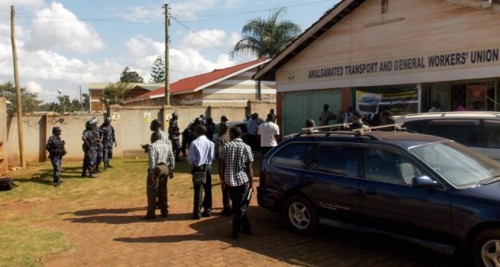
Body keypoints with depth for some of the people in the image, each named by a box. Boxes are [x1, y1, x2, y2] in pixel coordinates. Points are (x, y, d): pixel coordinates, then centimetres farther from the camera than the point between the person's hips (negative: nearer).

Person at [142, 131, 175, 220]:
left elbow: (152, 160, -17)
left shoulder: (152, 146, -7)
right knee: (163, 191, 14)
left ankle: (151, 213, -1)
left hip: (156, 169, -6)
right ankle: (164, 211, 19)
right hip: (165, 169, 6)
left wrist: (152, 172, -17)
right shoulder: (167, 146, 12)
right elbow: (172, 159, 7)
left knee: (152, 191, -1)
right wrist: (171, 171, 10)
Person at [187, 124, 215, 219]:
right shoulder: (211, 143, -2)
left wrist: (192, 163, 5)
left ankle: (197, 212, 5)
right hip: (208, 167, 4)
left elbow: (190, 158, -14)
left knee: (198, 190, 1)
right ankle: (208, 210, 20)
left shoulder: (194, 143, -14)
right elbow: (212, 156, 1)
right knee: (208, 189, 13)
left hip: (198, 168, -4)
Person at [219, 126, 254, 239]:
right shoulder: (246, 147, -4)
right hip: (243, 180, -2)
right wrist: (251, 182, 3)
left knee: (236, 206, 15)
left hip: (229, 181, 2)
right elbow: (249, 167, -5)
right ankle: (235, 231, 10)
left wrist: (223, 180, 13)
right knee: (241, 207, 9)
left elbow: (222, 165, 2)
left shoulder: (225, 147, 0)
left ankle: (246, 228, 20)